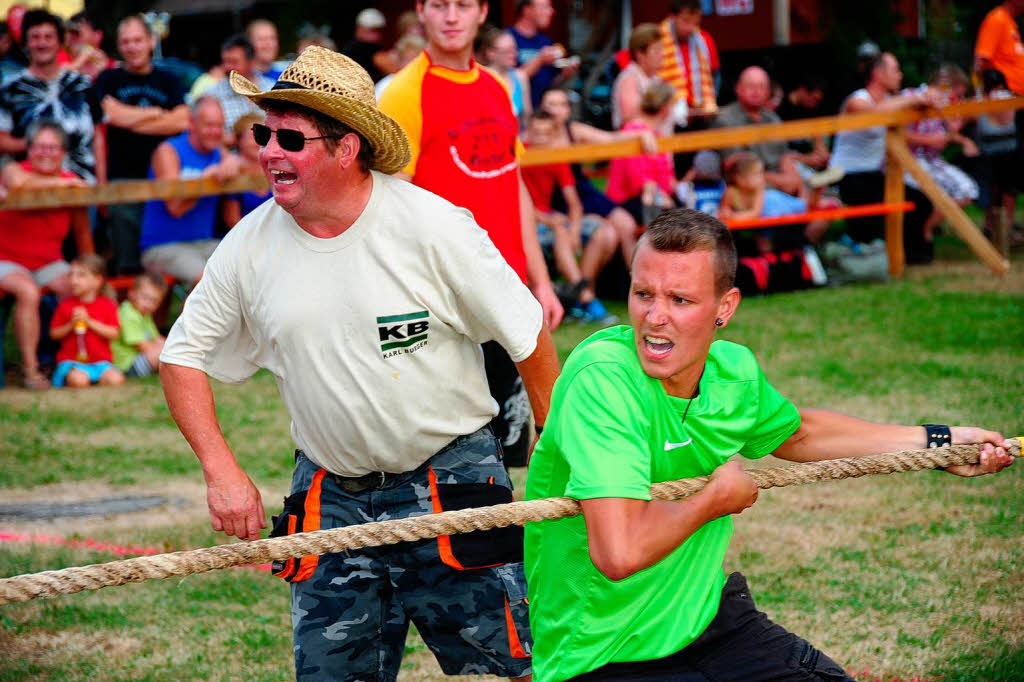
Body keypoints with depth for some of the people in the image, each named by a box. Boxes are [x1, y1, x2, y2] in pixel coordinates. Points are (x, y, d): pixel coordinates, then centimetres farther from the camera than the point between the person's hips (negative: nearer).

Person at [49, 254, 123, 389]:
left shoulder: (107, 305, 3)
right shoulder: (65, 305, 4)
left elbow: (113, 333, -5)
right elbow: (54, 334, 5)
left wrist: (89, 321, -14)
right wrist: (71, 325, -13)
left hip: (100, 361, 2)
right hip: (72, 361, -2)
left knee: (116, 379, -25)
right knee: (78, 380, -34)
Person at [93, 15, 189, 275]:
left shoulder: (167, 81, 13)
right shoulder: (108, 80, 9)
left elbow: (182, 122, -1)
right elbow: (115, 114, -8)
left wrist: (133, 121, -3)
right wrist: (159, 113, 1)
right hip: (122, 180, -1)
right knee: (127, 265, -4)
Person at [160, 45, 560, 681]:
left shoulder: (433, 226, -15)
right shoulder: (251, 246, -6)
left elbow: (528, 335, -6)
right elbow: (184, 355, 6)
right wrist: (222, 470, -5)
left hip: (453, 479, -3)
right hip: (331, 496, 3)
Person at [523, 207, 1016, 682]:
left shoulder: (733, 371, -3)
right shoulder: (602, 378, -26)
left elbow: (794, 432, 23)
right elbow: (620, 553, -36)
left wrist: (937, 443, 26)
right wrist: (718, 497, -17)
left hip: (707, 620, 7)